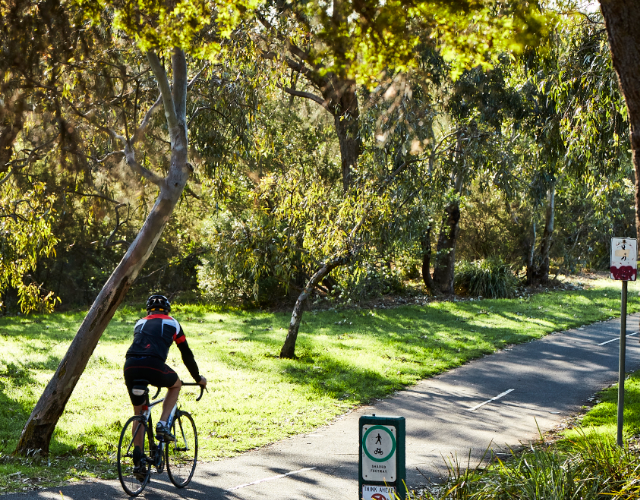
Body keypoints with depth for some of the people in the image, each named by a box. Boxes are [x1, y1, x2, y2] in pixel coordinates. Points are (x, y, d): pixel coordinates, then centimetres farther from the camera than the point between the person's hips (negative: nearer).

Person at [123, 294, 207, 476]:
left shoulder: (140, 323, 33)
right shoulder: (171, 323, 24)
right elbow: (186, 354, 29)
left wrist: (132, 377, 59)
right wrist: (198, 378, 43)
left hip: (130, 366, 3)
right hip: (153, 366, -3)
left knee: (139, 412, 21)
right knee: (176, 385, 30)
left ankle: (137, 461, 14)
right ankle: (163, 425, 12)